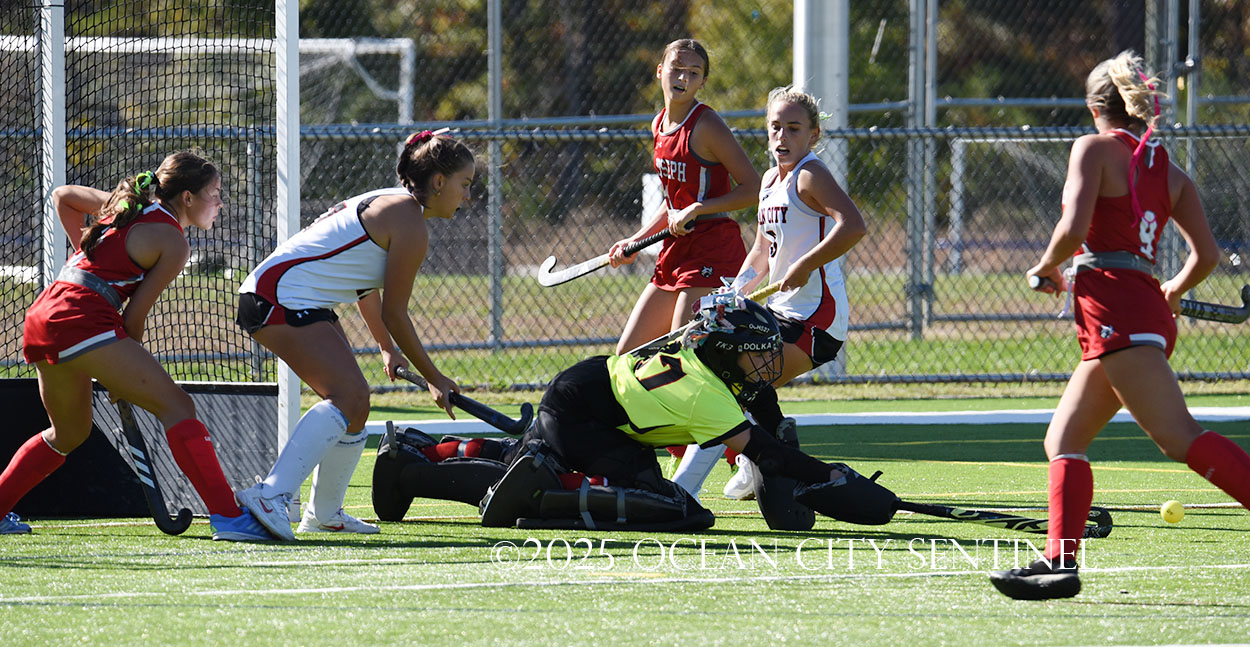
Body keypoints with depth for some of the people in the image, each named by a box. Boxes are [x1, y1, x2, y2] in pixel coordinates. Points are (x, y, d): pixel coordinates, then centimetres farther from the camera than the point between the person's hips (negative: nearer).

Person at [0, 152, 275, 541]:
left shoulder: (130, 203, 20)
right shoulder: (173, 243, -3)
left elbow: (62, 196, 34)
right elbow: (134, 316, -4)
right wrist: (125, 377, 7)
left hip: (41, 315, 9)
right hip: (83, 317, -9)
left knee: (69, 433, 28)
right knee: (176, 406, -12)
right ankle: (228, 516, -23)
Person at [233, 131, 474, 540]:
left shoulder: (389, 202, 20)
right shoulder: (411, 226, -11)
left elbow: (368, 289, 33)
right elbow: (394, 314, -8)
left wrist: (389, 349, 41)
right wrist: (434, 379, 3)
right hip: (284, 296, -11)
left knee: (354, 400, 16)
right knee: (348, 395, -24)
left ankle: (324, 514, 29)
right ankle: (271, 495, -38)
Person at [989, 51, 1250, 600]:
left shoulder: (1096, 149, 0)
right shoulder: (1169, 172, 17)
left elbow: (1074, 229, -13)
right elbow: (1206, 253, 13)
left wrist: (1046, 270, 7)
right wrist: (1173, 291, 33)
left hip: (1113, 303, -8)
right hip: (1150, 310, 8)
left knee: (1179, 437, -19)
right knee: (1063, 441, 11)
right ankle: (1060, 562, 1)